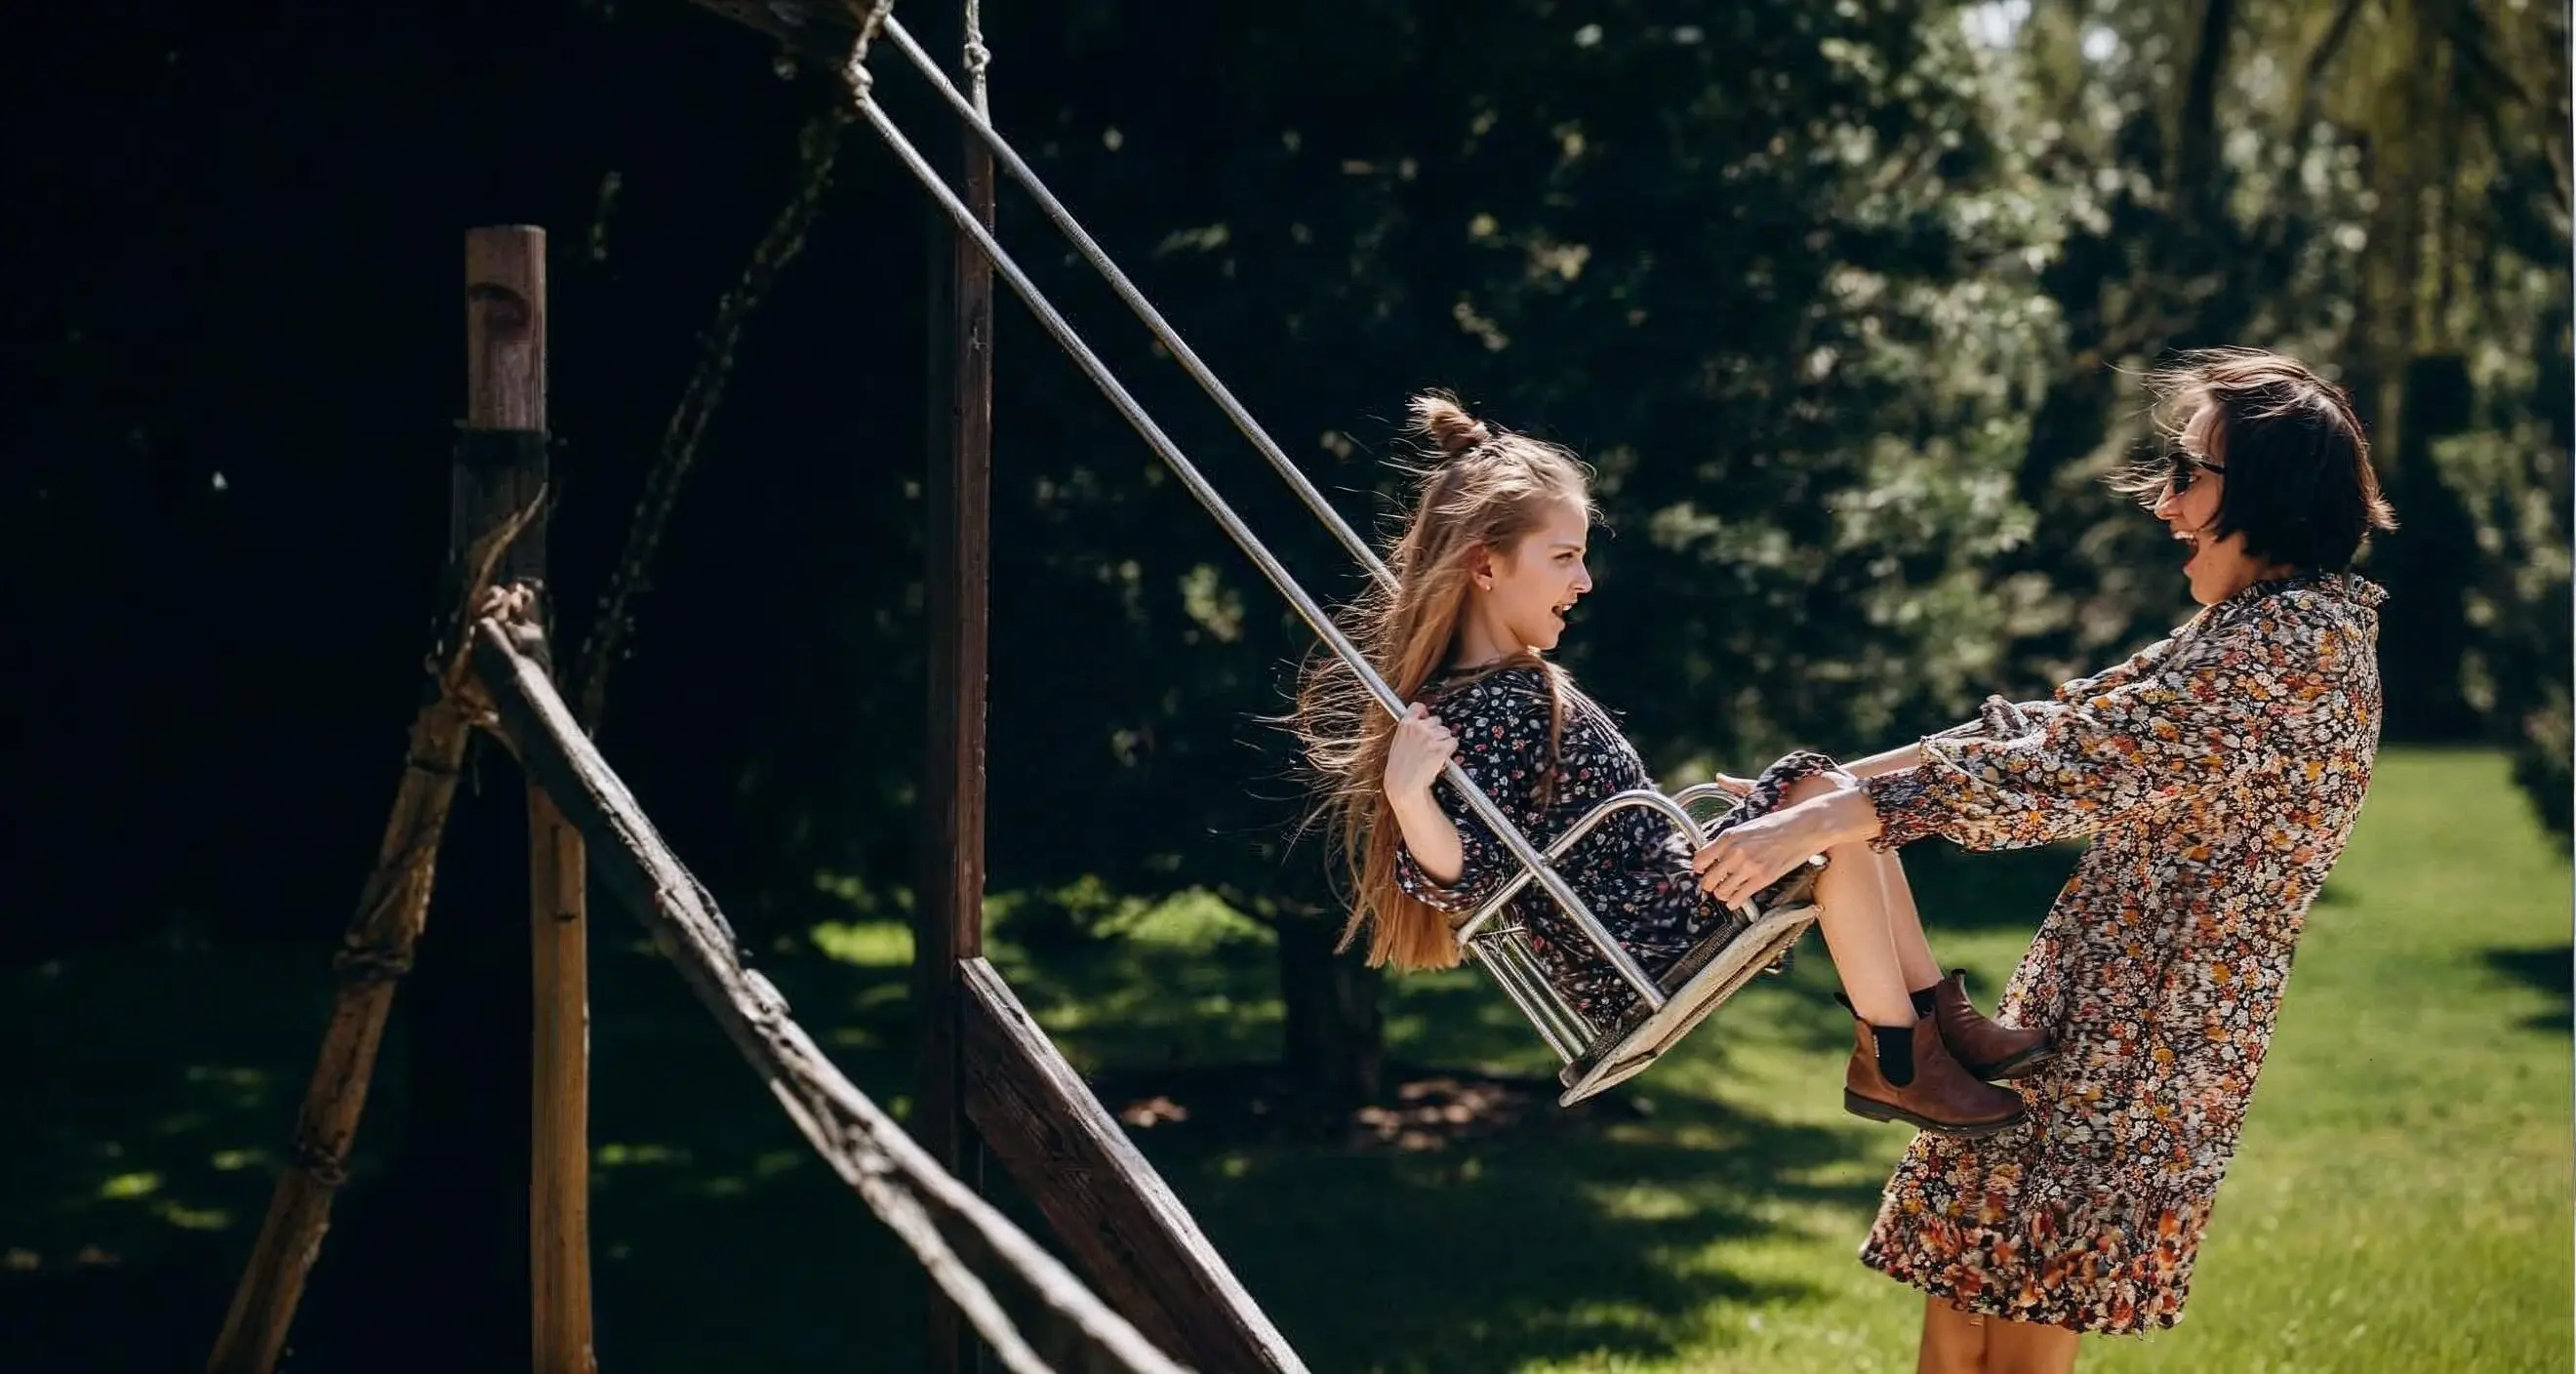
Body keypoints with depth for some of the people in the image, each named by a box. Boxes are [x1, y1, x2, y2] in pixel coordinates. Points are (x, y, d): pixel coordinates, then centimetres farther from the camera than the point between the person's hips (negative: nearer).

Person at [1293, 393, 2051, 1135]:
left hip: (1666, 899, 11)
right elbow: (1461, 877, -28)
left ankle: (1941, 1018, 9)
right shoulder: (1472, 714, -21)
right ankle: (1897, 1064, -10)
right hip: (1642, 958, -11)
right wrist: (1409, 800, -44)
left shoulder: (1516, 680, 11)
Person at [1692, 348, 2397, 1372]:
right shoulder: (2265, 625, 14)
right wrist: (1845, 780, 9)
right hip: (2089, 1013, 10)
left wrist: (1823, 822, -27)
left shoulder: (2292, 643, -19)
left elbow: (2070, 769, -26)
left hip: (2139, 1042, -10)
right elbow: (2074, 726, 16)